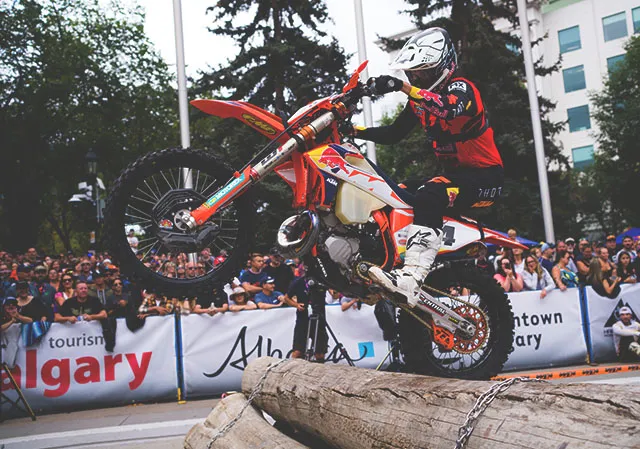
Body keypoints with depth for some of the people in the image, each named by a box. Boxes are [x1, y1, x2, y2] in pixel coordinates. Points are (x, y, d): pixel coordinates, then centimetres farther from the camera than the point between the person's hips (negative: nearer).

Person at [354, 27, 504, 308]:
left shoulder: (461, 87, -13)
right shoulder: (420, 97, 13)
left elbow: (448, 107, -38)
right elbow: (393, 134, 14)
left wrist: (402, 87, -44)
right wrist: (355, 130, 1)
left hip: (484, 177, -10)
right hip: (455, 173, 10)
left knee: (429, 197, -35)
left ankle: (410, 279, -45)